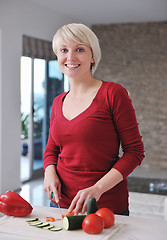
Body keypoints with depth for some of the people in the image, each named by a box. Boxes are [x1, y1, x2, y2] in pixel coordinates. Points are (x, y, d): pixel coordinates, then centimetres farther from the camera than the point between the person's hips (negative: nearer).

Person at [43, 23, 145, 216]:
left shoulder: (113, 93, -10)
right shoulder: (58, 102, 7)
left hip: (106, 206, -5)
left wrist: (97, 189, -20)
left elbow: (135, 151, -11)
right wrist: (50, 173, -5)